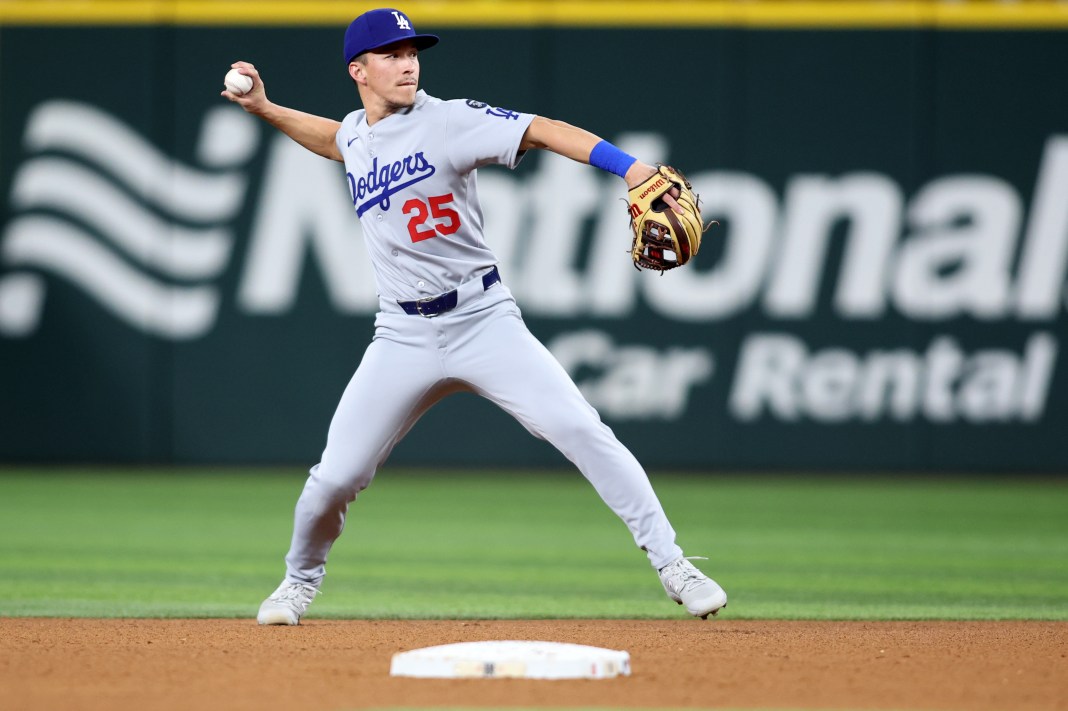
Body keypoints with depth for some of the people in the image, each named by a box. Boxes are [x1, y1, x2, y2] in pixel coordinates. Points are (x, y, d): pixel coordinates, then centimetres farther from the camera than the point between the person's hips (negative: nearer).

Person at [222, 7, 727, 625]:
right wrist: (266, 110, 24)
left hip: (483, 320, -4)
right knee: (337, 474, 0)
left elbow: (541, 131, -21)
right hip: (404, 337, 4)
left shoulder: (447, 121, -9)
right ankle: (302, 578, 28)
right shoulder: (356, 135, 9)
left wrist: (629, 167, -35)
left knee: (581, 430, -18)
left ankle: (671, 564, -14)